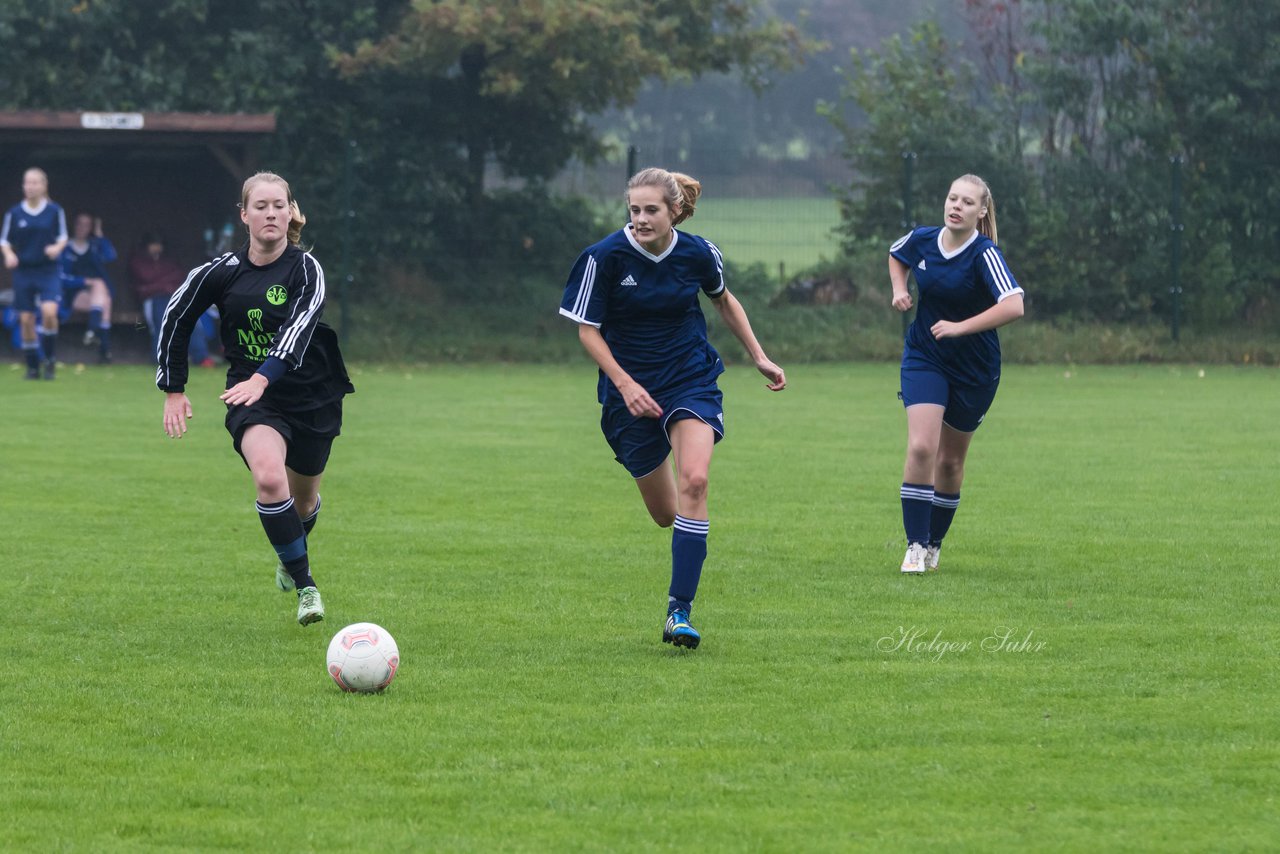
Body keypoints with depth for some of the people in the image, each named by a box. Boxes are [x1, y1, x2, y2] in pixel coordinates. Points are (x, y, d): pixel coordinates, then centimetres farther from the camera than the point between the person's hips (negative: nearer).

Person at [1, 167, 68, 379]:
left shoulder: (55, 211, -2)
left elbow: (63, 237, 8)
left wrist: (57, 247, -13)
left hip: (48, 271, -2)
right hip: (23, 272, 2)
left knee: (49, 311, -22)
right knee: (26, 319, 1)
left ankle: (50, 357, 0)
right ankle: (32, 366, 15)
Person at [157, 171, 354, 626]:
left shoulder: (306, 268, -14)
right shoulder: (221, 272, -7)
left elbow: (299, 327, -29)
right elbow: (175, 318, 5)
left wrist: (262, 379, -45)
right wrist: (173, 390, 4)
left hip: (313, 396, 0)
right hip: (250, 398, 0)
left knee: (303, 497, 18)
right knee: (269, 477, -28)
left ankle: (290, 559, 52)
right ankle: (304, 584, -19)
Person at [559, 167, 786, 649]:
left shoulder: (698, 255, -7)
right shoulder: (605, 257, -14)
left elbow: (723, 300, 15)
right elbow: (587, 330, -6)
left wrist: (759, 357, 15)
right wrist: (625, 385, -17)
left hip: (692, 381, 0)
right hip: (633, 389, 0)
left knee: (693, 481, -24)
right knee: (665, 514, 6)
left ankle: (679, 613, -23)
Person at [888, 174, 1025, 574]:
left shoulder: (984, 254, -19)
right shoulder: (922, 240, -4)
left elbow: (1013, 306, -32)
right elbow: (896, 255, 22)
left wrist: (960, 327, -31)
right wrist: (899, 290, 3)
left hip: (974, 369, -2)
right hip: (925, 358, 2)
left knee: (950, 460, 10)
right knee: (921, 447, -16)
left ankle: (934, 544, 28)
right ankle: (915, 546, -12)